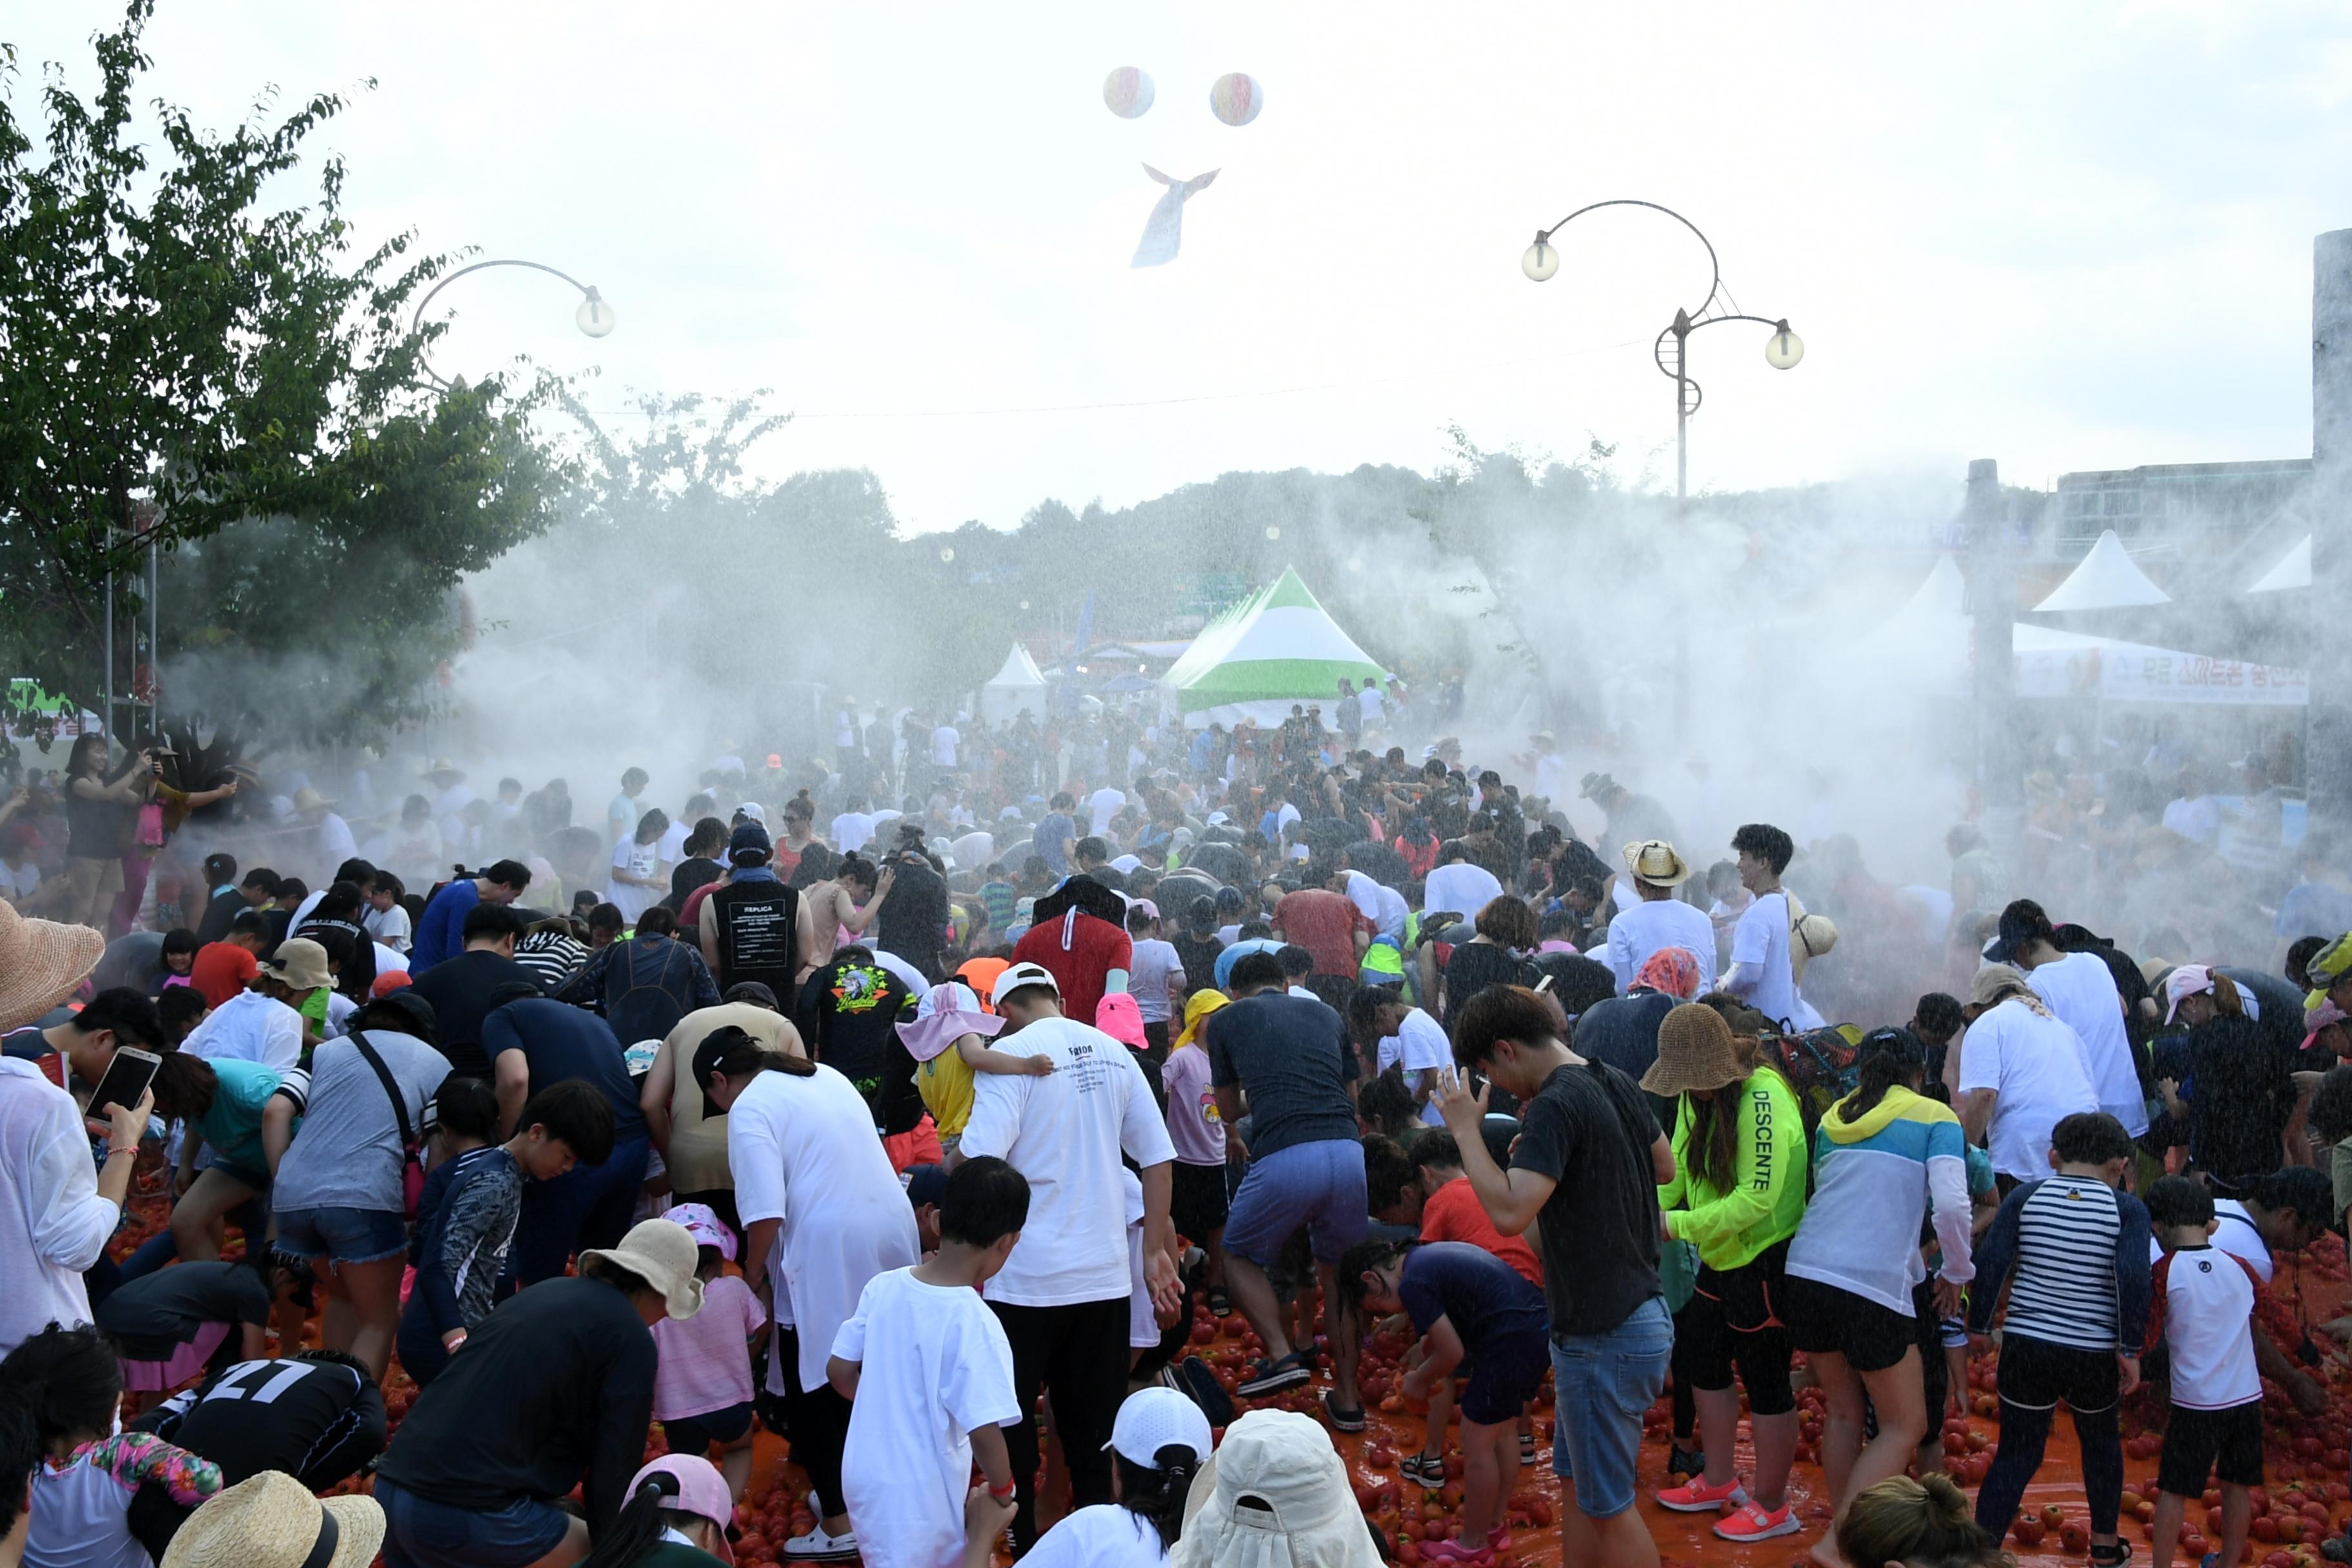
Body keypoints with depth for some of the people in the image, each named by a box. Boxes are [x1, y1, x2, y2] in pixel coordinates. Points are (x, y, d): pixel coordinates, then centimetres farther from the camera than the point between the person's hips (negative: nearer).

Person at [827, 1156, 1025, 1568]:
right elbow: (984, 1430, -25)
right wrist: (1002, 1490, -7)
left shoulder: (882, 1287, -5)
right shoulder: (975, 1322, -23)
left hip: (865, 1476, 6)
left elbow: (839, 1371, 4)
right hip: (921, 1497, -6)